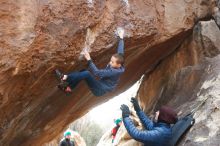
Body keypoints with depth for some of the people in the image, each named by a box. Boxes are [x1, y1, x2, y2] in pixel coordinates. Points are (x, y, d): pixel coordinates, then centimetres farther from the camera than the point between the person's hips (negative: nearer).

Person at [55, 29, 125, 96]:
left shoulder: (114, 71, -28)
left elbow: (97, 73, -35)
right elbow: (120, 52, 11)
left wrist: (89, 59, -39)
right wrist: (121, 38, 23)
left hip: (100, 90, -10)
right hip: (101, 85, 10)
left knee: (86, 74, -27)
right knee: (84, 71, -4)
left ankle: (65, 77, -18)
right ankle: (68, 87, -9)